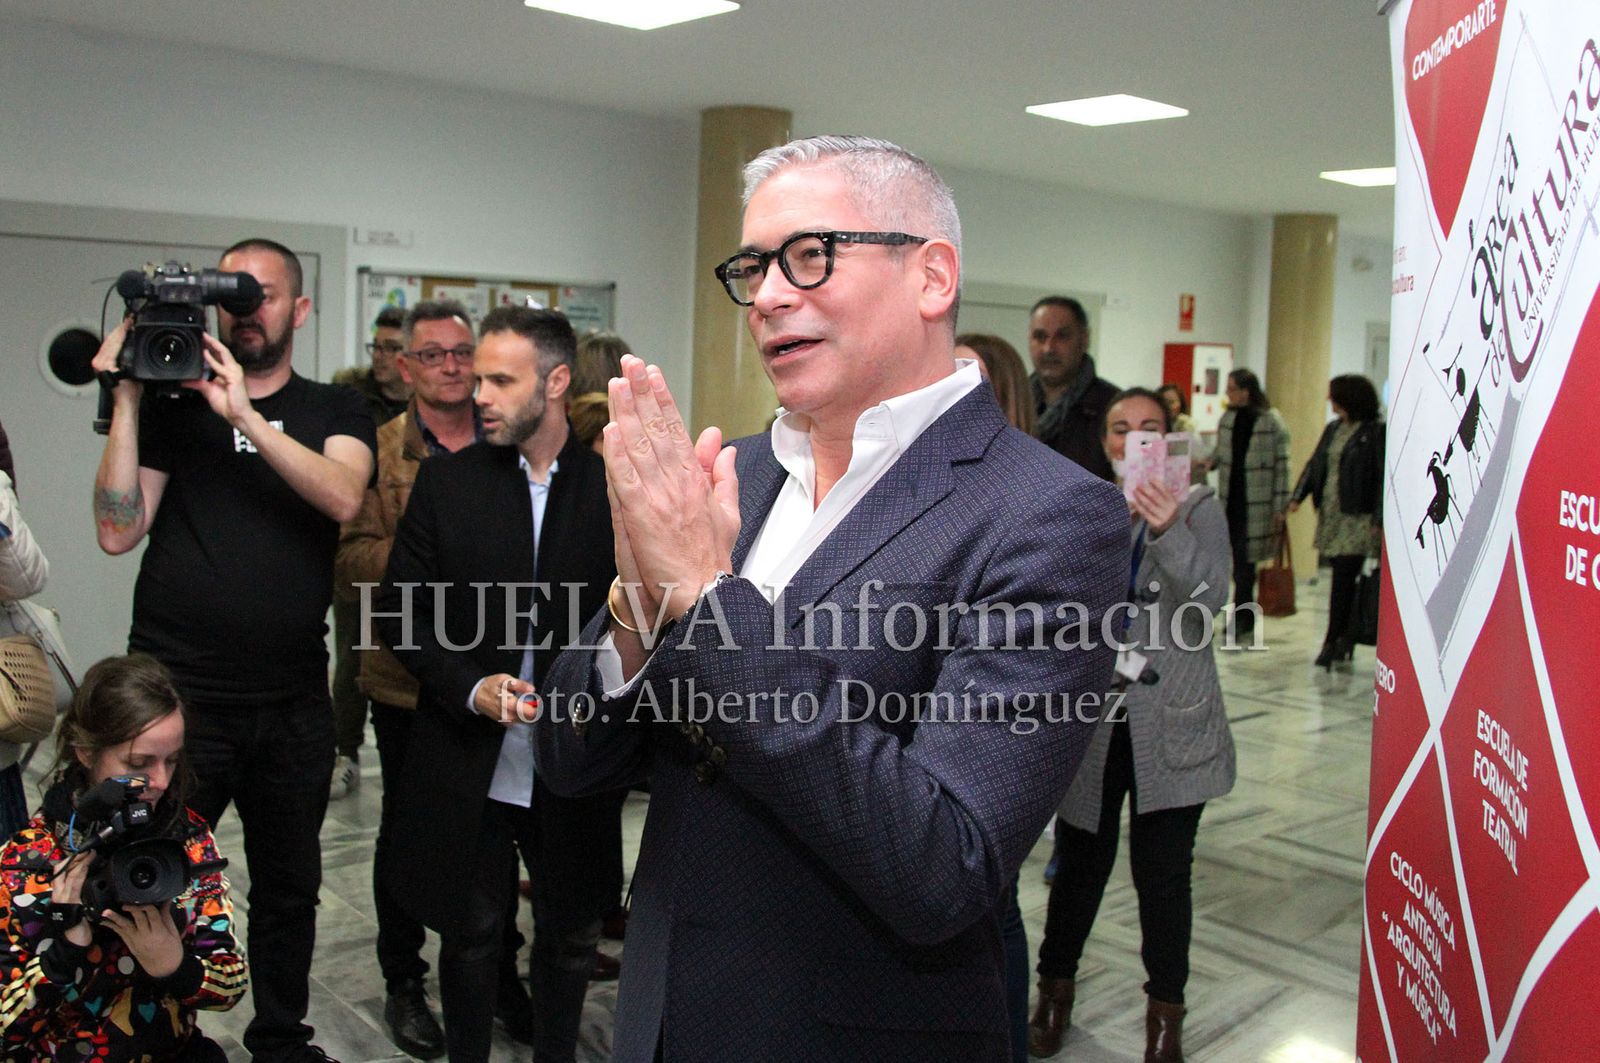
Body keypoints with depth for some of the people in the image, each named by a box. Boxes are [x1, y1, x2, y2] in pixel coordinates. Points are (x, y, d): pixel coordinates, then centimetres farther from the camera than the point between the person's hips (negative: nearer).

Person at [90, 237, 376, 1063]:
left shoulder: (336, 410, 5)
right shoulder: (173, 404, 5)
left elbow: (341, 497, -16)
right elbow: (118, 531, -6)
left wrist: (244, 413, -24)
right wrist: (125, 399, -10)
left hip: (293, 699, 1)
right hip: (177, 689, -1)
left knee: (289, 885, 15)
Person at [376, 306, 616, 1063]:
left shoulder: (611, 488, -3)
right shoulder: (446, 481, 0)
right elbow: (402, 611, 1)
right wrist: (470, 687, -12)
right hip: (468, 764, 1)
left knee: (569, 936, 14)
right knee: (471, 935, 14)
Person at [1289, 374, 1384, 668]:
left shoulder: (1375, 433, -7)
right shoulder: (1333, 429, 13)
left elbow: (1383, 477, -10)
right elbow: (1315, 464, 14)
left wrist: (1379, 519, -14)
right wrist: (1298, 496, 1)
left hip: (1357, 517, -6)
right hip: (1330, 514, 6)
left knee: (1343, 580, -7)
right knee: (1342, 580, 10)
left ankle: (1333, 642, -1)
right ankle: (1344, 641, 19)